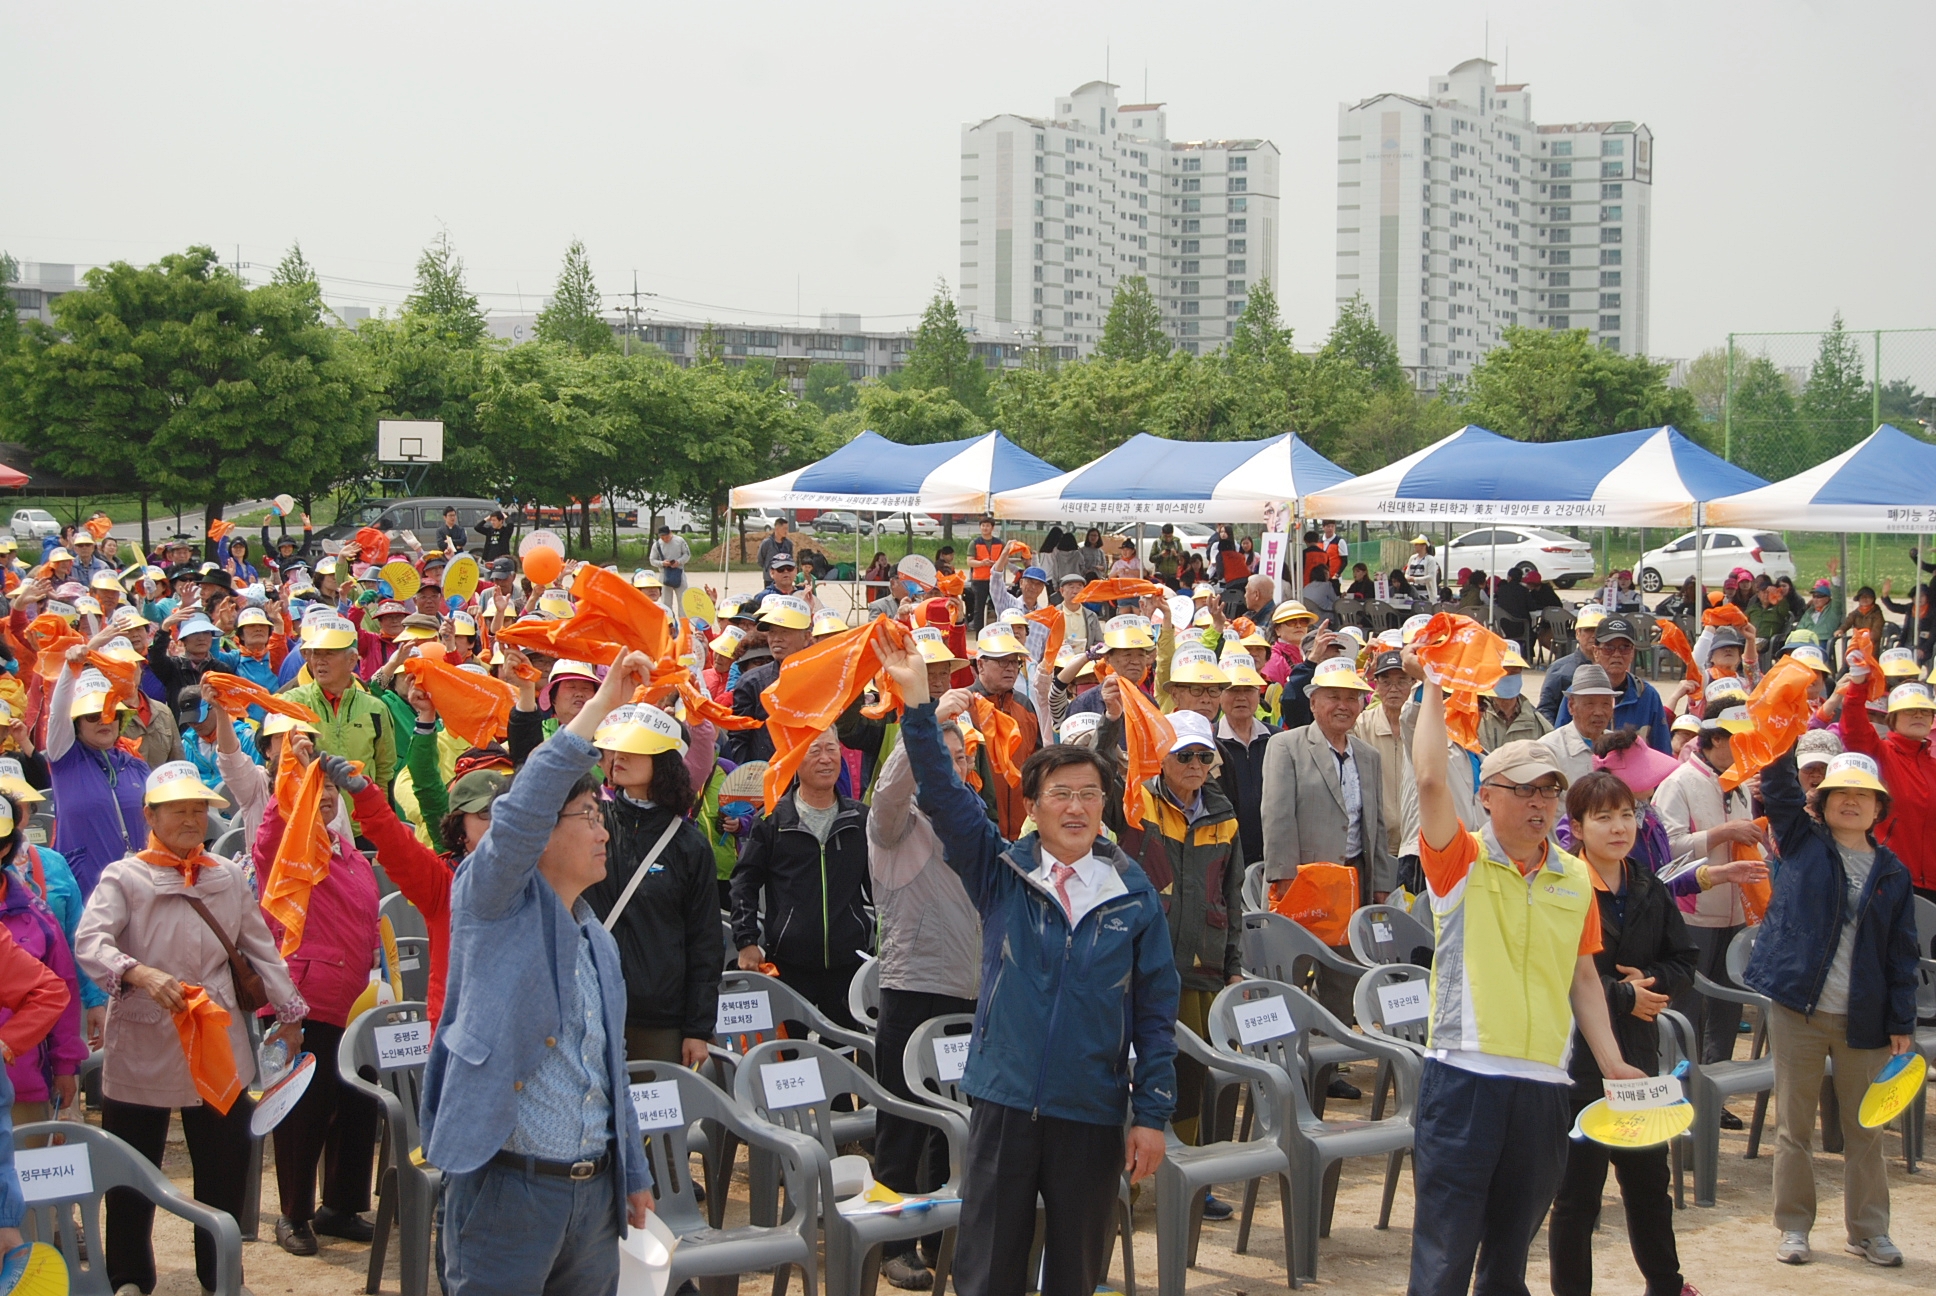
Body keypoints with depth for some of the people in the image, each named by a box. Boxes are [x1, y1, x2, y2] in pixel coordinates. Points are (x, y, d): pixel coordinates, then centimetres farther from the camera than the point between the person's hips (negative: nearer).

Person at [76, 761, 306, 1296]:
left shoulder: (230, 878, 9)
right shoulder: (124, 878, -6)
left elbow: (261, 949, 13)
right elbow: (89, 942, -21)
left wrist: (288, 1011, 11)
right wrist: (140, 974, -37)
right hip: (142, 1050, -3)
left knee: (225, 1170, 10)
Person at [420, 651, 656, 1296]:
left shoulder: (600, 944, 18)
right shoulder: (493, 901, -3)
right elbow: (522, 811, -21)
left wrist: (633, 1174, 21)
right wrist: (603, 703, -20)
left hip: (595, 1190, 7)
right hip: (505, 1187, -7)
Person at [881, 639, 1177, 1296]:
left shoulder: (1135, 894, 1)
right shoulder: (1001, 872, 0)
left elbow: (1156, 1010, 3)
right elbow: (944, 797, -11)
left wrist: (1152, 1113, 0)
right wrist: (917, 704, -22)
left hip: (1093, 1114, 1)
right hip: (1005, 1101, -1)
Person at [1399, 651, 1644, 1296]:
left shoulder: (1576, 879, 11)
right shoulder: (1462, 862, -3)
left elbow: (1583, 977, 16)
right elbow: (1431, 781, -19)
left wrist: (1613, 1063, 9)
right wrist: (1433, 691, -11)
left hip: (1544, 1083, 5)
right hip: (1464, 1075, -4)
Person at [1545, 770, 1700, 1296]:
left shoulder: (1650, 891, 7)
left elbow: (1683, 963, 10)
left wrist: (1650, 980, -10)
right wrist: (1625, 997, -16)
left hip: (1639, 1059, 7)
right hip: (1578, 1061, -7)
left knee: (1650, 1183, 21)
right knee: (1577, 1194, 3)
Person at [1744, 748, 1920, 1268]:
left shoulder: (1893, 872, 6)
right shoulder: (1803, 842, 3)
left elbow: (1901, 953, 7)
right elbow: (1778, 785, -8)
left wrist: (1902, 1023, 2)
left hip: (1864, 1019, 2)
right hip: (1797, 1008, -1)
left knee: (1865, 1129, 9)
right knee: (1793, 1125, 5)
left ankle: (1869, 1230, 21)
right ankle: (1794, 1227, 15)